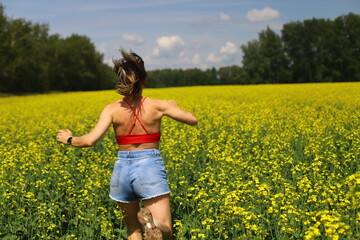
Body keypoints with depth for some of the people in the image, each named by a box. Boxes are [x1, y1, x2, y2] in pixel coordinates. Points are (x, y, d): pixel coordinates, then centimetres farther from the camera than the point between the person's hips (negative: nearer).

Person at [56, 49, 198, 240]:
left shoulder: (112, 109, -5)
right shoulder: (157, 105, -5)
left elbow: (90, 140, -15)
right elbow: (193, 120, 1)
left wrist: (69, 139, 5)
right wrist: (173, 107, 21)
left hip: (122, 168, 2)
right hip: (150, 167, -2)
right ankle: (150, 221, -42)